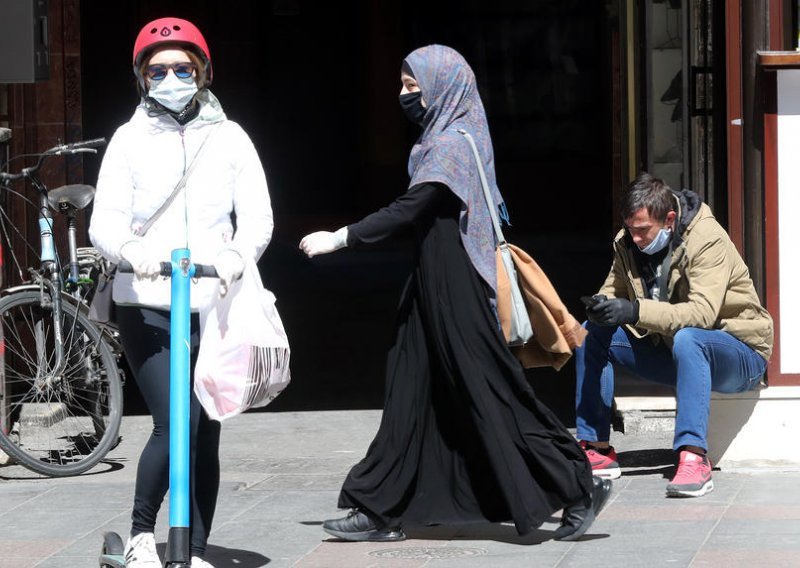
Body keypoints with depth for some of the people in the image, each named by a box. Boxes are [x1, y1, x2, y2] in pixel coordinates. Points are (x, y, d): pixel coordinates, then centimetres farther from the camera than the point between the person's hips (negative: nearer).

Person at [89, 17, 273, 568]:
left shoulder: (229, 138, 8)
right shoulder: (130, 139, 5)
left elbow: (257, 215, 0)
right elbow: (105, 221, -4)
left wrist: (238, 254, -22)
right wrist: (132, 249, -26)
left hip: (214, 307, 2)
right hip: (146, 306, -2)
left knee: (207, 436, 5)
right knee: (174, 425, -15)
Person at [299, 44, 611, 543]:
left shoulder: (452, 143, -15)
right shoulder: (447, 137, 14)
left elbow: (407, 210, -22)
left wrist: (339, 239, -18)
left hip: (457, 291, -10)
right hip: (436, 284, 10)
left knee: (487, 391, -6)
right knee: (412, 395, 8)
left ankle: (578, 487, 0)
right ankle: (382, 512, 10)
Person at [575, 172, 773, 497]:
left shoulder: (708, 239, -22)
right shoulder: (629, 242, -1)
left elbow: (703, 312, -34)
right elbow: (613, 291, 3)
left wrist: (635, 311, -43)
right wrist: (602, 306, -24)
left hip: (740, 353, -7)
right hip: (671, 350, 7)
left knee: (687, 338, -40)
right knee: (591, 333, -6)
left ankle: (694, 458, -44)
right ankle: (596, 449, -8)